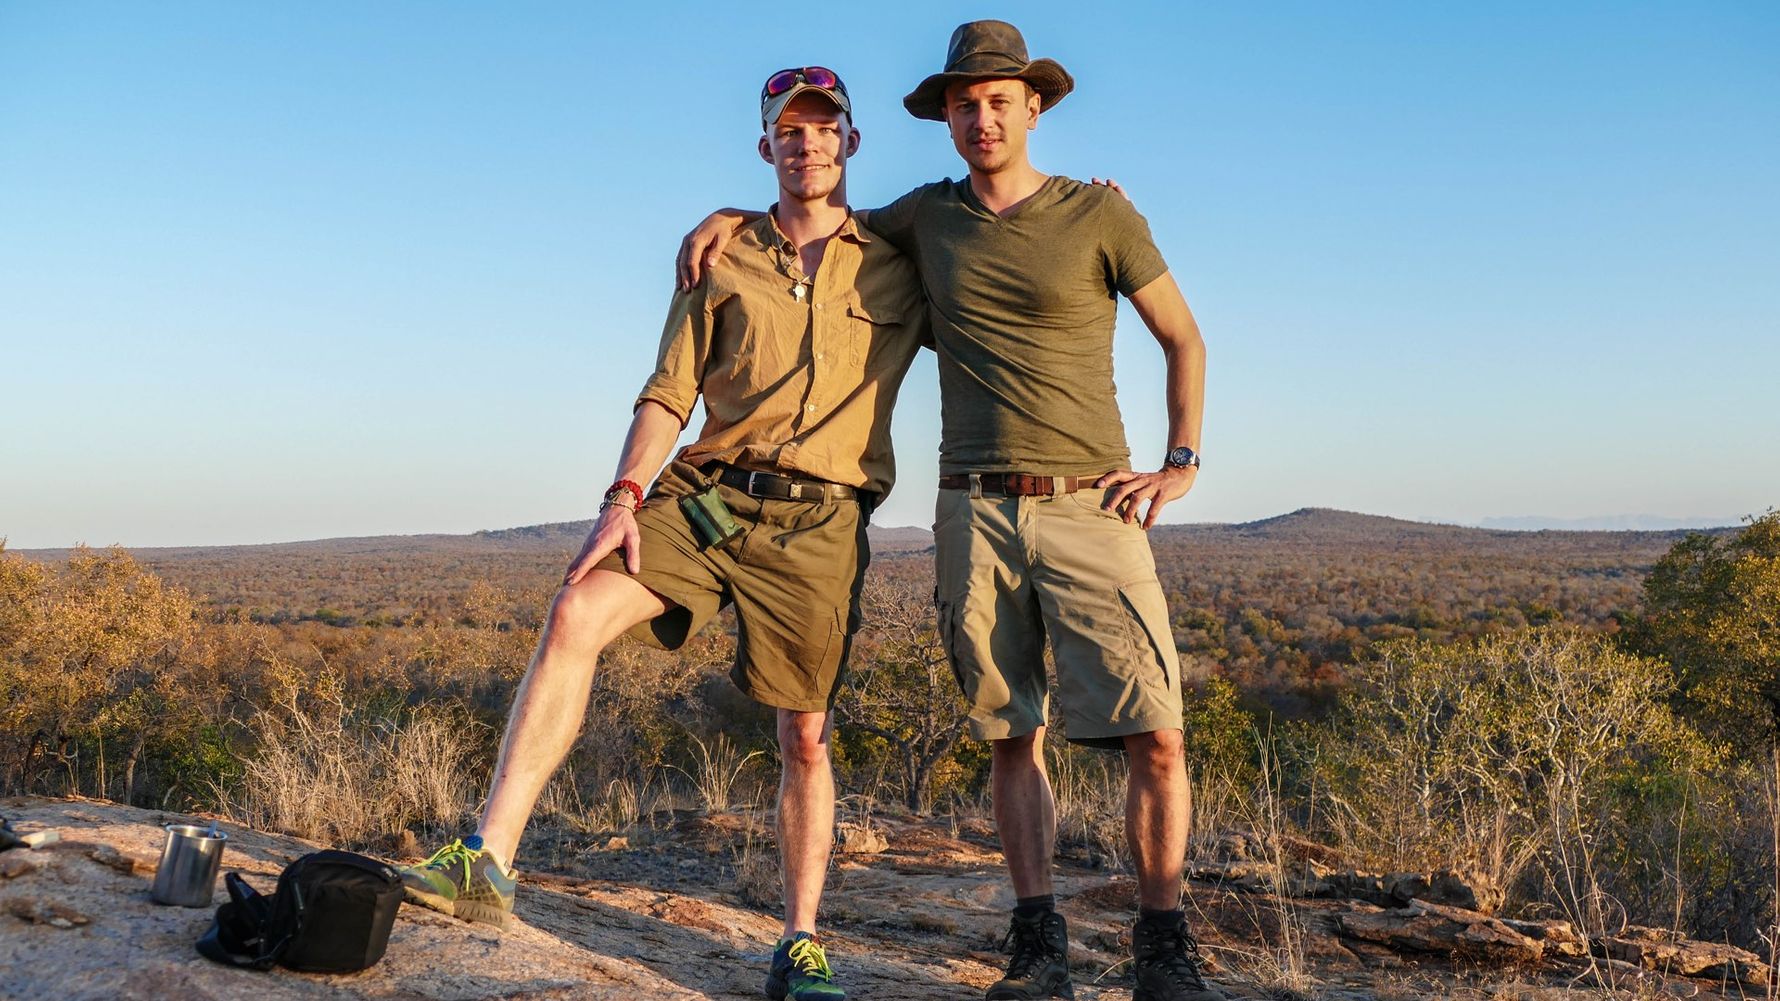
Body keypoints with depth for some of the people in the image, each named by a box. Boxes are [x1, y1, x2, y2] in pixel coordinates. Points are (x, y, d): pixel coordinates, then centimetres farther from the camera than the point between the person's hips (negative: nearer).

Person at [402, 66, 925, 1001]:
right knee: (574, 616, -21)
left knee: (805, 737, 2)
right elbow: (668, 391, 8)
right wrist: (624, 496, -6)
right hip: (704, 492, 2)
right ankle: (487, 861, -19)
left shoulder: (898, 269, 9)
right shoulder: (720, 257, 12)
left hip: (818, 521, -1)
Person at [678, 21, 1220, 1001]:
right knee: (1011, 735, 5)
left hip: (1088, 511, -2)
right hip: (976, 516, 3)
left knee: (1155, 736, -10)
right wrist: (729, 215, 14)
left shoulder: (1099, 213, 3)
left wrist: (1181, 462, 1)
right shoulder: (928, 215, 12)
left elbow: (1183, 339, 11)